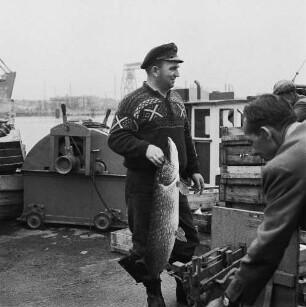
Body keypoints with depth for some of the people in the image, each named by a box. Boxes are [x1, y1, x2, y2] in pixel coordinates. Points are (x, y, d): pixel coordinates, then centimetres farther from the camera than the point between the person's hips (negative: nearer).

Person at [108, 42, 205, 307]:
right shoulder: (134, 101, -10)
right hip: (144, 184, -6)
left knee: (188, 237, 12)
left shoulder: (176, 99, 13)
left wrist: (194, 170, 18)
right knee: (147, 242, 4)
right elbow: (116, 138, -13)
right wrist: (145, 148, -27)